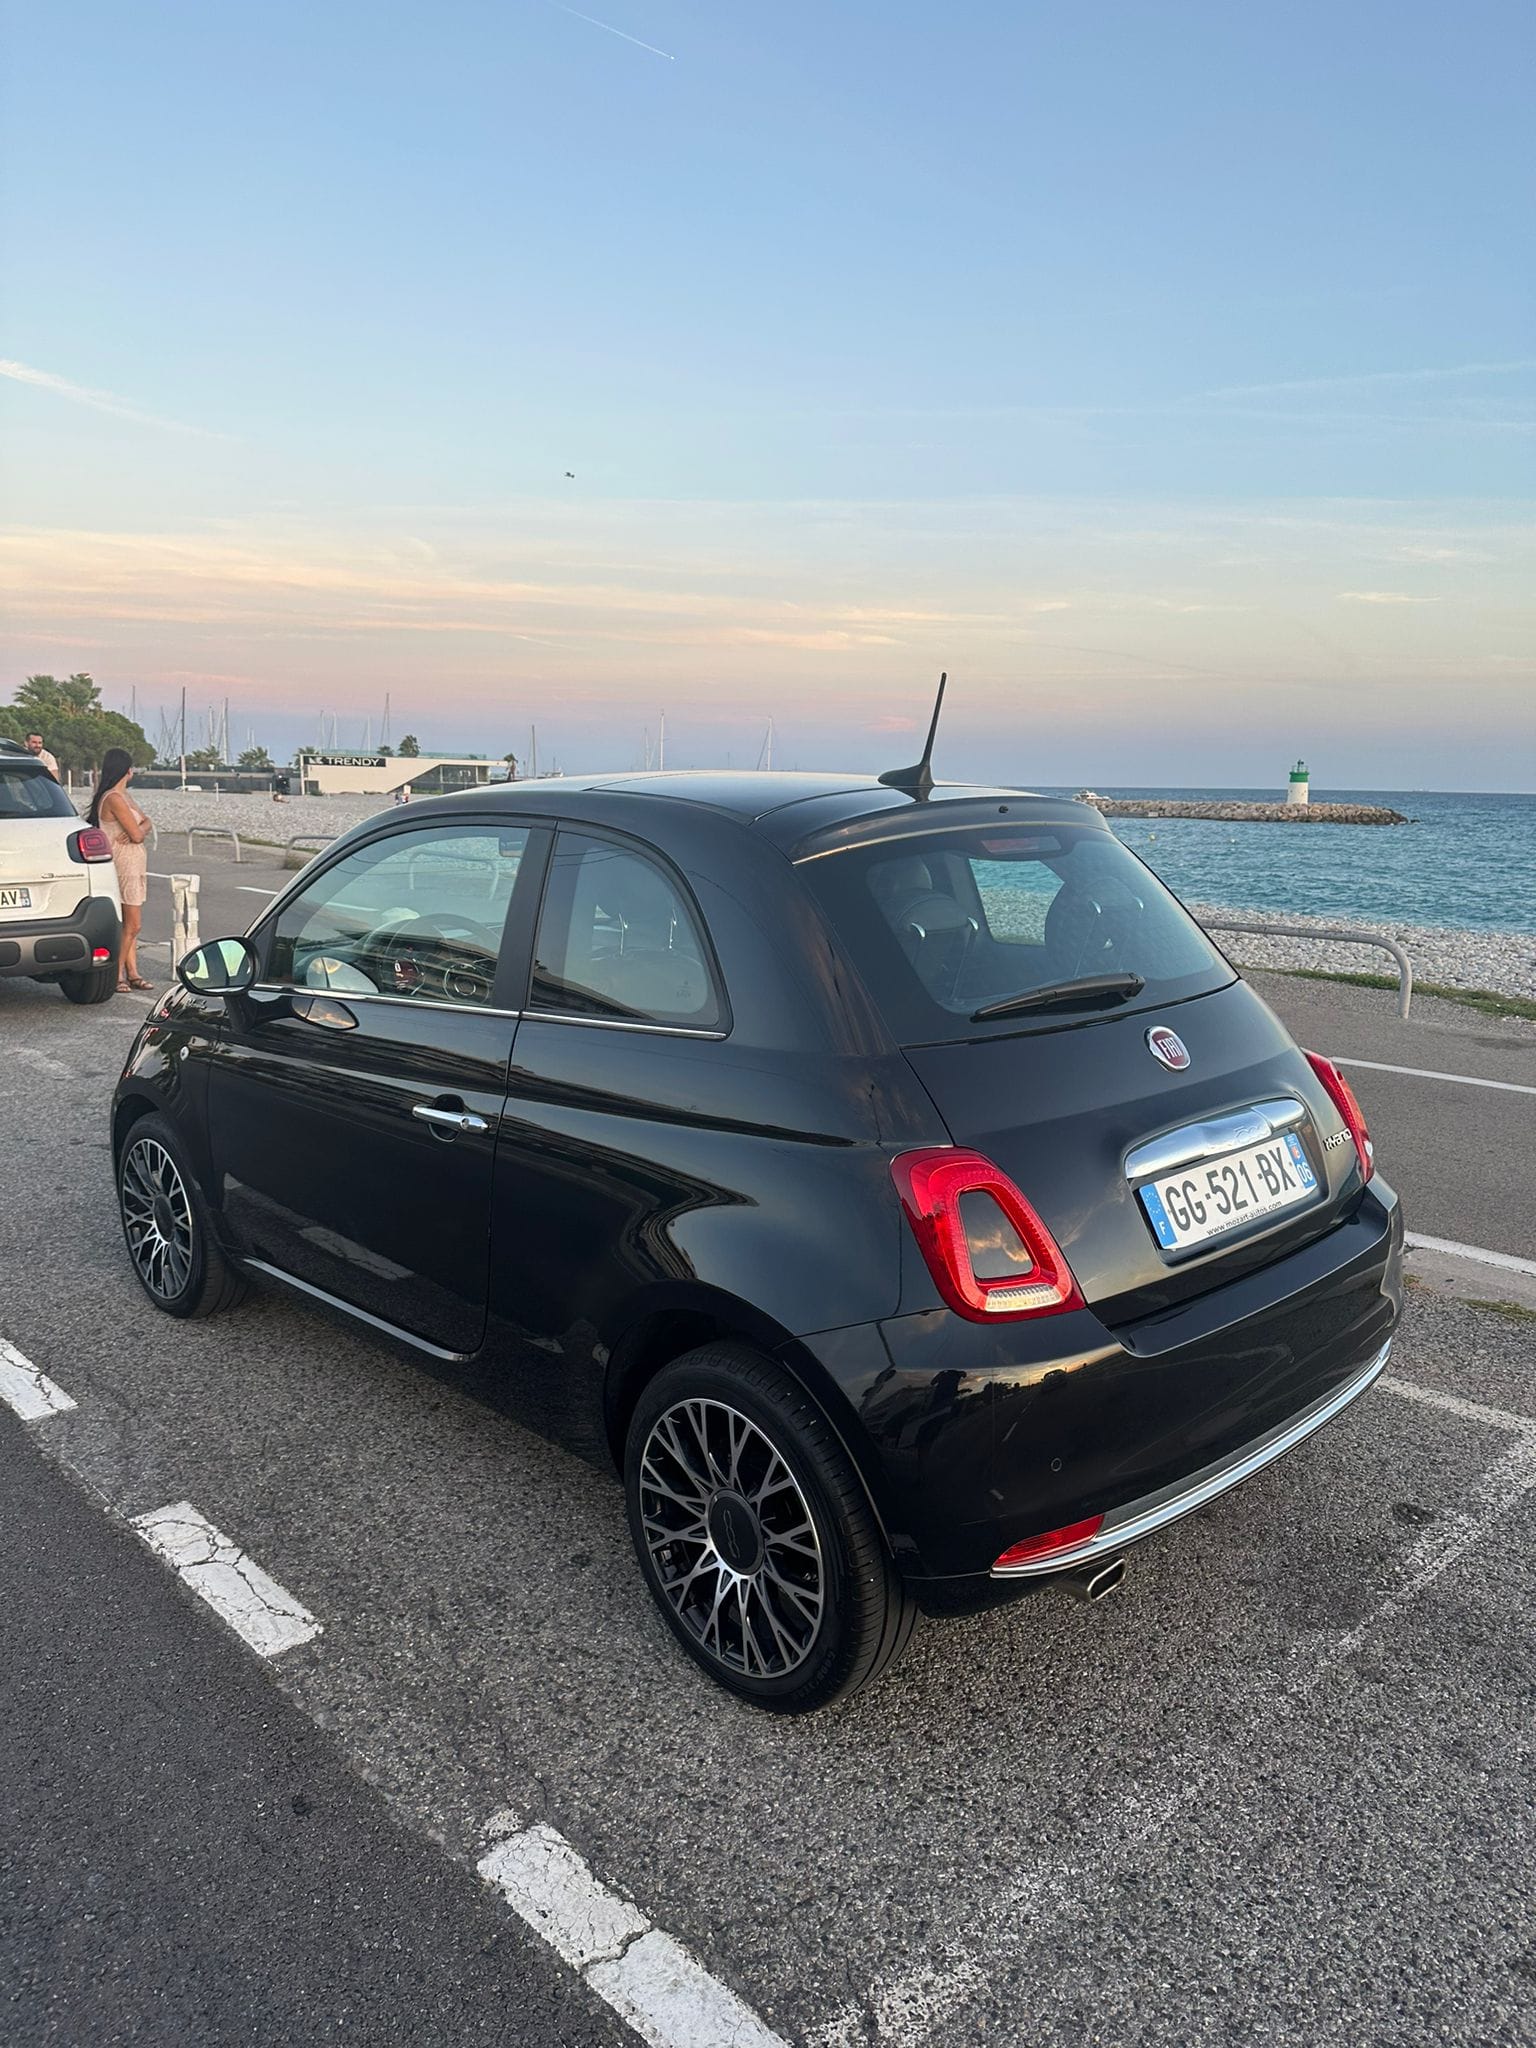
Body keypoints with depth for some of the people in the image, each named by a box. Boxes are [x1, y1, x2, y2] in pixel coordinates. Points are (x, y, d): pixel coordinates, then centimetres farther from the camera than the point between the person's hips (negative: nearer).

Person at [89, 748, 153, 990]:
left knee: (130, 923, 10)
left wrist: (138, 831, -10)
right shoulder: (114, 798, -17)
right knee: (132, 924, -7)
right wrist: (138, 832, 4)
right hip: (124, 864, -10)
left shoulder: (123, 795, 15)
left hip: (135, 863, 10)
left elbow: (145, 823, 12)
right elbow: (137, 834, -19)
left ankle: (132, 973, 13)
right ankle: (117, 975, 0)